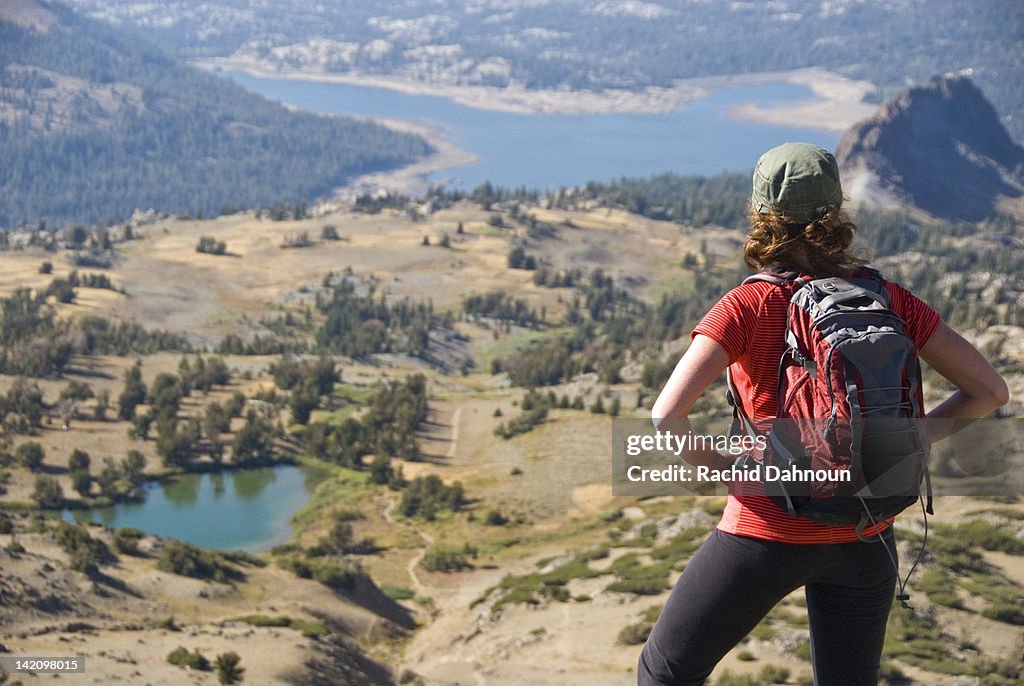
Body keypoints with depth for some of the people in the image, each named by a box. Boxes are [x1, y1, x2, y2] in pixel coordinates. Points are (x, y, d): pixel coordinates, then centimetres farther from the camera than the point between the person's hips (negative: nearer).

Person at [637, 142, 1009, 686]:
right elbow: (990, 389, -1)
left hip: (767, 533, -4)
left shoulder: (748, 306, -15)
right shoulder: (888, 299, -4)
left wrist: (724, 469, -9)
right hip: (864, 539, 4)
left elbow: (666, 416, -26)